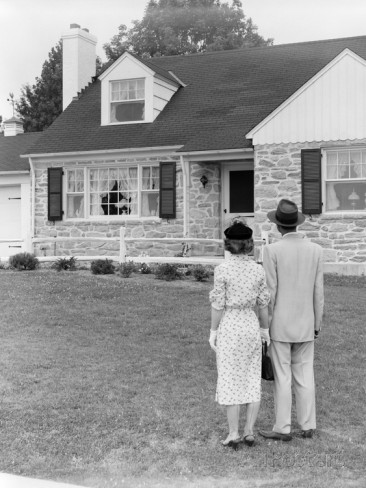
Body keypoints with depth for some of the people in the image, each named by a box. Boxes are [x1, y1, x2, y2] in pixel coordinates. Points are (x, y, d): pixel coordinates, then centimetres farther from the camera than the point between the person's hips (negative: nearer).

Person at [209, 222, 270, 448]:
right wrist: (265, 329, 15)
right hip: (251, 326, 3)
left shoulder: (222, 269, -12)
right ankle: (249, 432, 12)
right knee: (252, 380, 11)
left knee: (231, 381, 4)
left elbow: (218, 304, -11)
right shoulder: (258, 269, -2)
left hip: (229, 327, -3)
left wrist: (213, 332, -2)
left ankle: (234, 434, 6)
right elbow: (263, 303, 3)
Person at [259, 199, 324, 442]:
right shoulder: (315, 250, -1)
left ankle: (283, 428, 8)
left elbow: (270, 292, -13)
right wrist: (317, 324, 12)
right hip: (305, 324, 4)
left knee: (282, 377, 2)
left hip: (280, 324, -4)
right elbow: (318, 292, 2)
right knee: (305, 375, 12)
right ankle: (308, 426, 15)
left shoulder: (272, 250, -14)